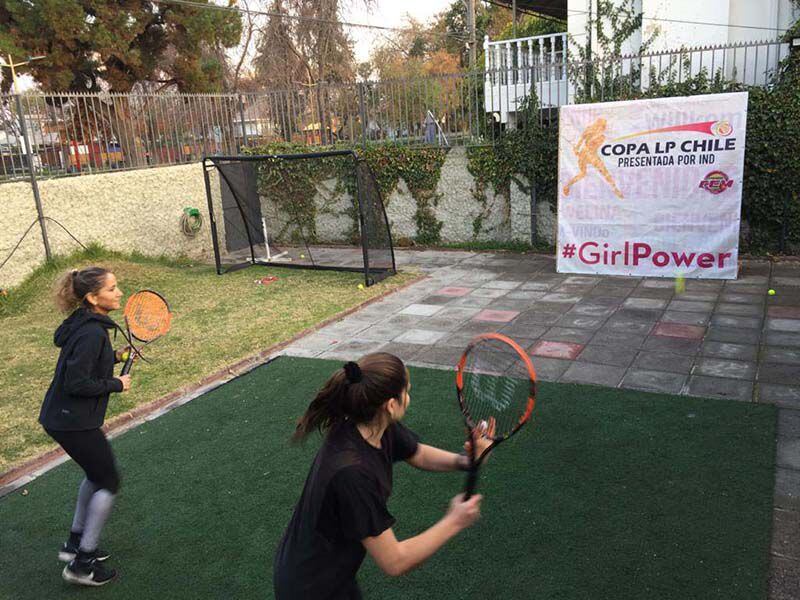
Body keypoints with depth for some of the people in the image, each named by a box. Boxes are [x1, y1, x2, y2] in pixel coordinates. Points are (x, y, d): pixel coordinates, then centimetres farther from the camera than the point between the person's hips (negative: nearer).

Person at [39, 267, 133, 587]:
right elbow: (76, 383, -27)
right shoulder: (92, 333, -25)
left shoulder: (83, 324, 6)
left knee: (97, 474, 25)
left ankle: (75, 542, 38)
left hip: (61, 417, 10)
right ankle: (83, 563, 14)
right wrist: (116, 385, -15)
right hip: (73, 422, -10)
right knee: (109, 483, 4)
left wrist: (114, 356, 6)